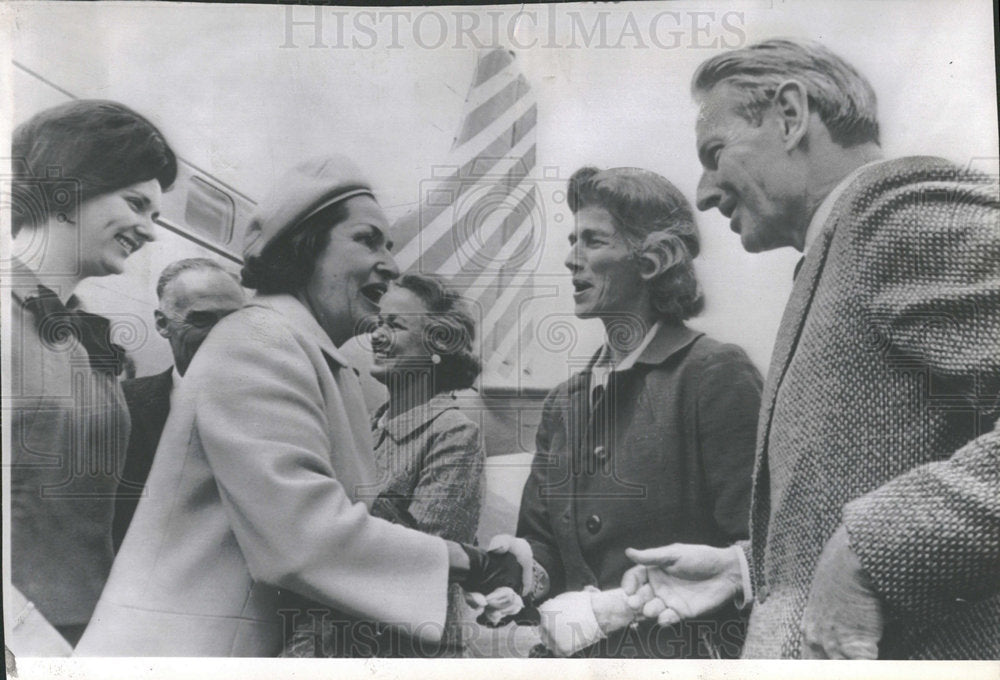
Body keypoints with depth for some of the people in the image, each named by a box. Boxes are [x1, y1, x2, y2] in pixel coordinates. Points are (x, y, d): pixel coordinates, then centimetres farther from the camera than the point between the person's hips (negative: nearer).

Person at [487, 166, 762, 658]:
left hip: (687, 651, -5)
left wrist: (617, 606, -15)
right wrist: (528, 569, -6)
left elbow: (756, 552, -13)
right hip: (582, 655, 6)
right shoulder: (564, 403, 11)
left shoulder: (717, 374, -8)